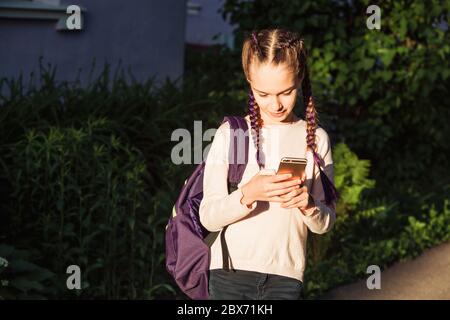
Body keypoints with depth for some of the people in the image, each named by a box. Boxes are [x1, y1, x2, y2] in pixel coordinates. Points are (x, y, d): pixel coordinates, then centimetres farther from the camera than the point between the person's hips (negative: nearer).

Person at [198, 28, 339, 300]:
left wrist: (308, 205, -18)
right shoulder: (230, 134, -1)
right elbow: (208, 217, -6)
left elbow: (325, 223, 5)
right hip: (230, 273, 0)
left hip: (285, 277, 1)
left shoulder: (315, 139, 2)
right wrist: (248, 194, -24)